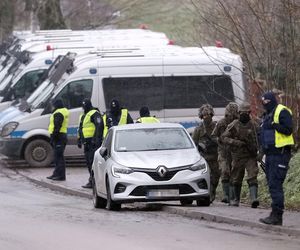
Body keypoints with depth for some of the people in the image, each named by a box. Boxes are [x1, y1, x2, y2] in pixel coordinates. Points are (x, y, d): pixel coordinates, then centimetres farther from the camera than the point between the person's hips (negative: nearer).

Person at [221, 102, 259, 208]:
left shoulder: (253, 125, 5)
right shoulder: (234, 125, -3)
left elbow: (259, 138, 16)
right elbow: (224, 137, -6)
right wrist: (237, 143, -18)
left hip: (251, 156, 1)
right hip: (238, 156, -1)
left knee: (252, 177, -14)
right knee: (236, 179, 8)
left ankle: (254, 199, -24)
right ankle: (234, 199, 22)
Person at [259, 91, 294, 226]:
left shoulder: (282, 112, -8)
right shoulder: (268, 115, 22)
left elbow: (288, 130, -18)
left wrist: (273, 125, -25)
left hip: (280, 153, -10)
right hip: (270, 153, 10)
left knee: (275, 184, -13)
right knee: (272, 185, 11)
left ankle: (276, 215, -13)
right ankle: (276, 216, 15)